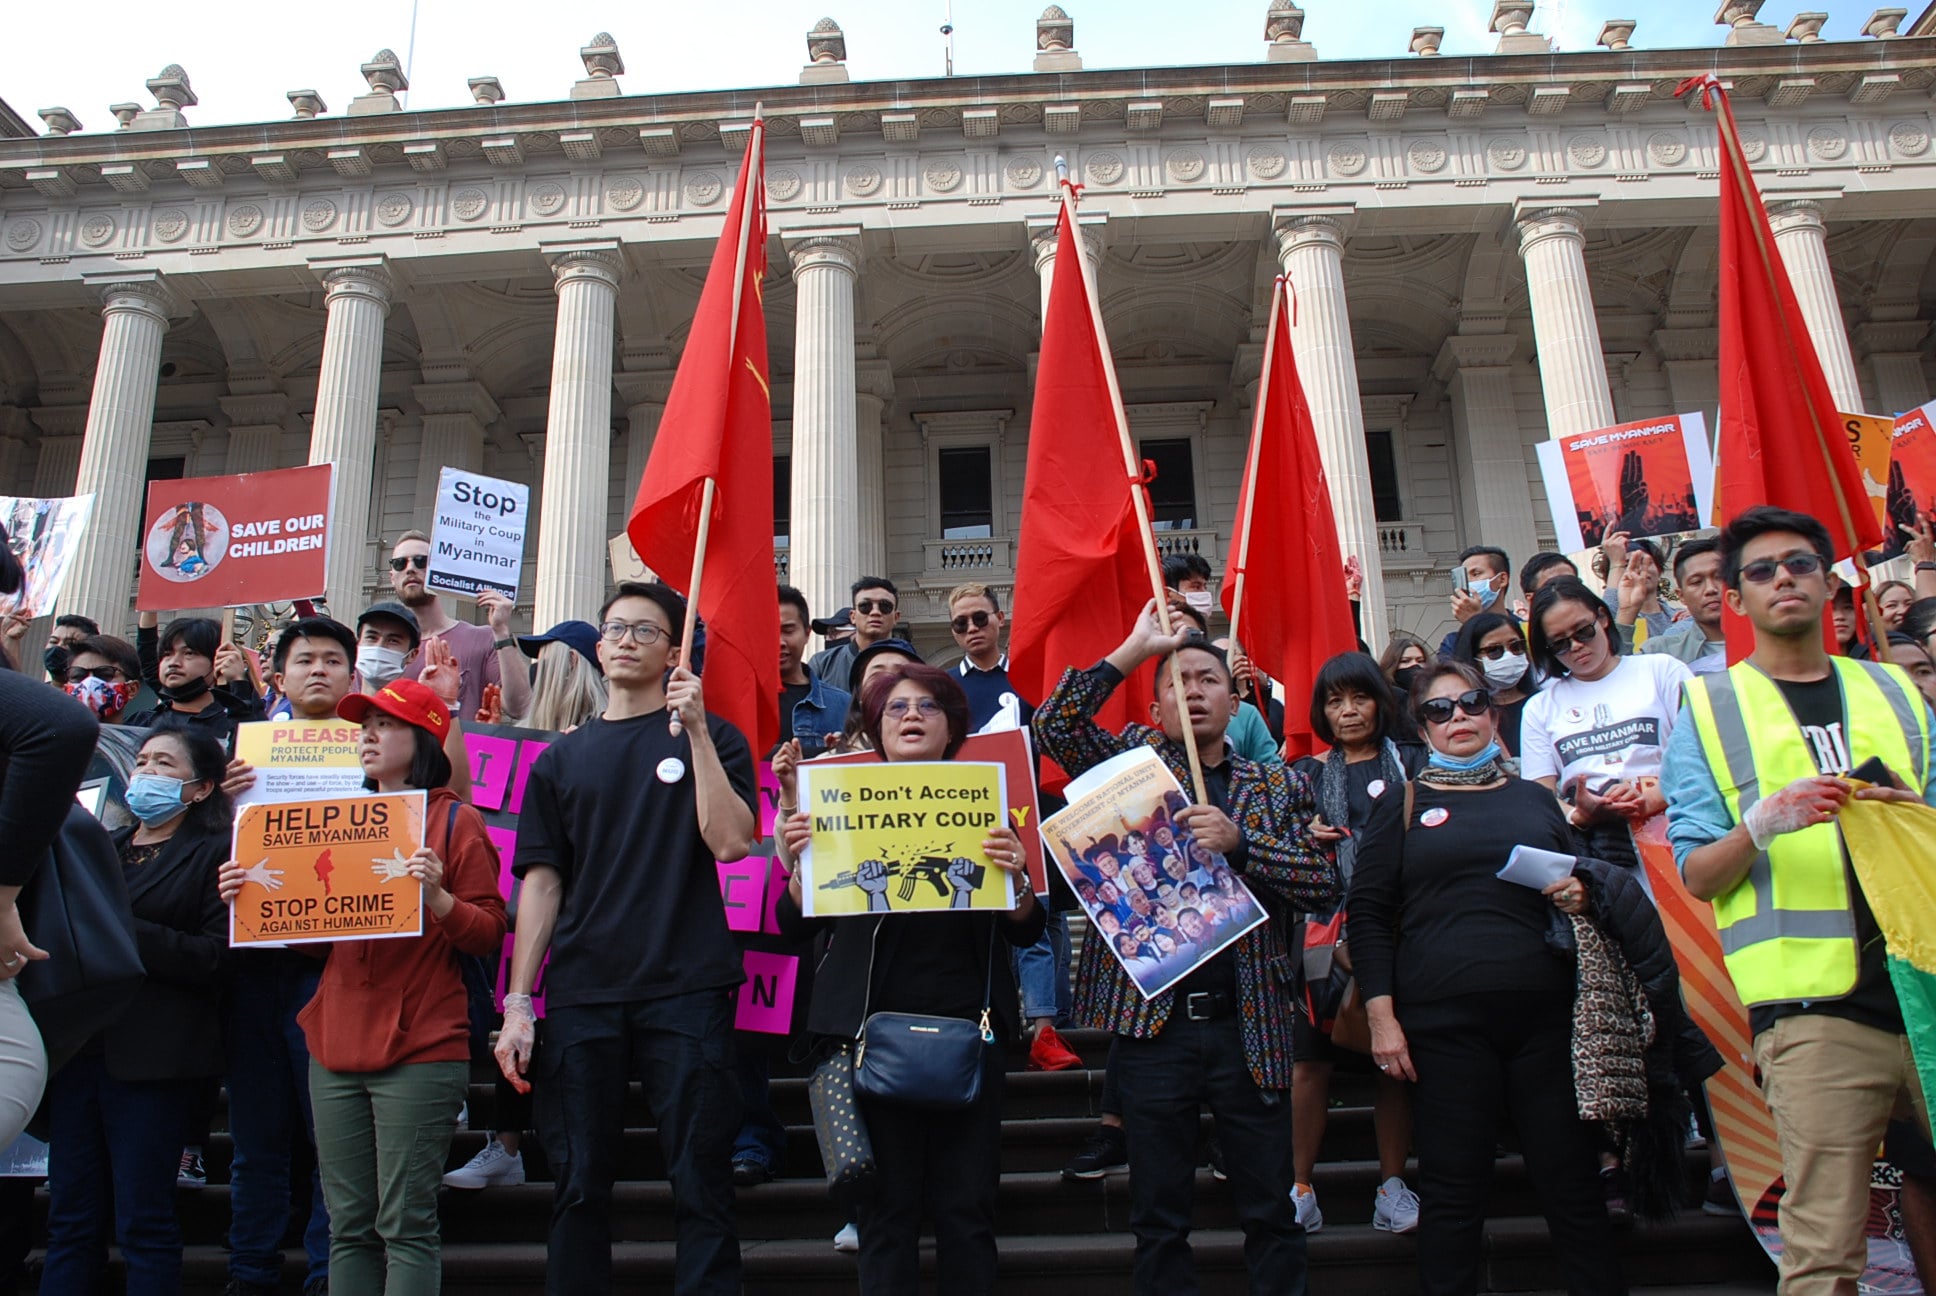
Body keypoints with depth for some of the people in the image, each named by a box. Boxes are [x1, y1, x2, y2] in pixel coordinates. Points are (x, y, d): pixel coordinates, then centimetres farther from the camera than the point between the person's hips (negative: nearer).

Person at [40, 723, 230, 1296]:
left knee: (143, 1222, -1)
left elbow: (217, 958, -12)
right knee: (70, 1219, 11)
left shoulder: (215, 853, -2)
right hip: (80, 1048, 6)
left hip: (154, 1057, -6)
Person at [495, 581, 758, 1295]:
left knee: (702, 1186, 0)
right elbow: (541, 882, 11)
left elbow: (731, 842, -10)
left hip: (686, 991, -3)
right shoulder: (562, 759, 15)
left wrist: (695, 729, -13)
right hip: (580, 996, 3)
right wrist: (517, 1003, 4)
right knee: (580, 1186, 8)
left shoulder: (710, 738, 6)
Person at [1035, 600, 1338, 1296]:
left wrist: (1239, 842, -15)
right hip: (1152, 1021, 0)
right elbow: (1054, 724, -7)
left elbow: (1323, 882, -1)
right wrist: (1134, 649, -6)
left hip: (1247, 1024, 1)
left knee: (1273, 1212, 9)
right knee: (1159, 1219, 10)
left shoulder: (1279, 786, 9)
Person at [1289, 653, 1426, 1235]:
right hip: (1327, 923, 1)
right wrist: (1305, 838, -6)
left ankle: (1393, 1185, 15)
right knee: (1309, 1057, -4)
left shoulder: (1412, 763, 10)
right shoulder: (1306, 773, 13)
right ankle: (1301, 1189, 6)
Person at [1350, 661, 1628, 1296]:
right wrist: (1381, 1015, -6)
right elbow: (1367, 915, 3)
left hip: (1545, 1013, 2)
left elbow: (1582, 883, 24)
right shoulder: (1402, 807, 9)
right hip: (1443, 1022, -2)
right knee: (1451, 1190, 2)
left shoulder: (1535, 798, 16)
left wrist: (1580, 895, -1)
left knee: (1571, 1181, 3)